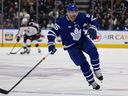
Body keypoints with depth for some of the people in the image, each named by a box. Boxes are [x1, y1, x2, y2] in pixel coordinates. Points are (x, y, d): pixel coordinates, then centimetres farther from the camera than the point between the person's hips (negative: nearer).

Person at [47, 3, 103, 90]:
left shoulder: (81, 16, -15)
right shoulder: (62, 22, -24)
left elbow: (93, 20, -1)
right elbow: (52, 33, -20)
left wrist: (93, 29, -14)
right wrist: (51, 45, -29)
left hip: (83, 40, 3)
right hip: (71, 46, -3)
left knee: (93, 51, -25)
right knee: (83, 63, -11)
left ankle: (97, 71, -7)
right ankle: (92, 82, 3)